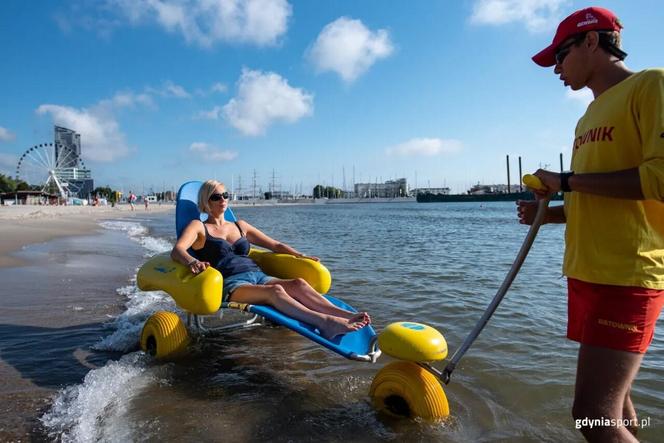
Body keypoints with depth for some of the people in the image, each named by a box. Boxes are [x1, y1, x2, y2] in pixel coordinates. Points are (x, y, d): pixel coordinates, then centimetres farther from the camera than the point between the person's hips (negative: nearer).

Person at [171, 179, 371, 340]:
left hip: (258, 276, 5)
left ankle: (344, 314, -46)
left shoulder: (240, 226, 27)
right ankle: (324, 322, -59)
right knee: (275, 290, -37)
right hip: (231, 284, -5)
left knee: (297, 283, -27)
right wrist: (192, 262, -29)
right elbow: (177, 250, -5)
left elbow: (275, 245, 26)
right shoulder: (198, 227, 14)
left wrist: (300, 256, 9)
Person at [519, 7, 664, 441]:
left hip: (628, 275, -8)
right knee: (614, 403, 16)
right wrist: (549, 213, 8)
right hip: (588, 274, 9)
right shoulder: (592, 115, 19)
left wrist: (567, 181, -12)